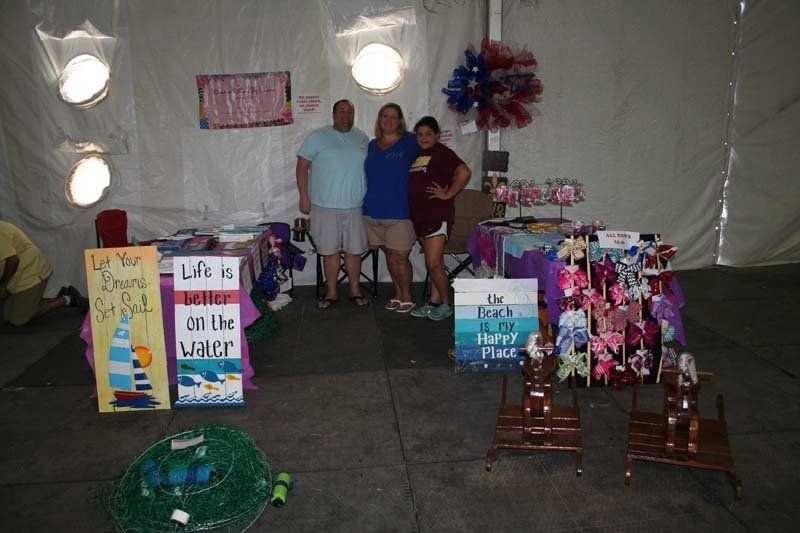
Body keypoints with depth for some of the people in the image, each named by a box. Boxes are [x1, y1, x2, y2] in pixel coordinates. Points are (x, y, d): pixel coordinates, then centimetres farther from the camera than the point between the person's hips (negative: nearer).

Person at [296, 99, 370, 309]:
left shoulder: (362, 138, 11)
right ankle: (331, 292, 16)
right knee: (330, 250, 4)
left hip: (354, 206, 3)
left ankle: (355, 290, 21)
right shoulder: (318, 136, 0)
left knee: (354, 249, 7)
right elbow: (302, 166, -2)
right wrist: (304, 197, -9)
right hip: (325, 206, -2)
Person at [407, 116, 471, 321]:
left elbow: (464, 172, -22)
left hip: (438, 214, -8)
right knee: (434, 263, 14)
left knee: (433, 264, -10)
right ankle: (434, 303, 20)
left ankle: (446, 304, 6)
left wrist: (448, 194, -16)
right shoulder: (416, 154, 16)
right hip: (419, 215, 8)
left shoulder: (442, 153, -8)